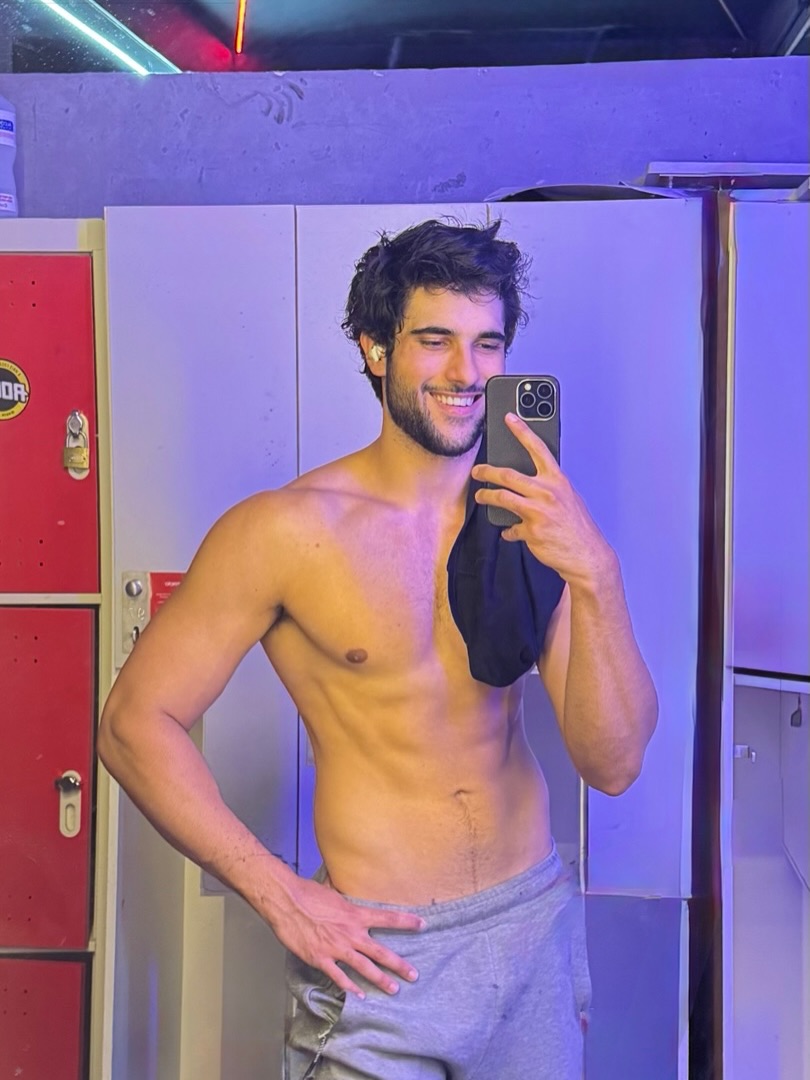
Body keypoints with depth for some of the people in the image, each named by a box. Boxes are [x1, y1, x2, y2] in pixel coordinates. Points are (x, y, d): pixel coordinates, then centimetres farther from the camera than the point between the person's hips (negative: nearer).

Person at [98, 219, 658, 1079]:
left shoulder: (535, 523, -3)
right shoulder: (287, 530, -14)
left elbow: (613, 764, -8)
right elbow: (133, 722, -9)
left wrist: (596, 574, -23)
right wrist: (282, 897, -12)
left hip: (536, 921, 4)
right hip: (380, 950, -4)